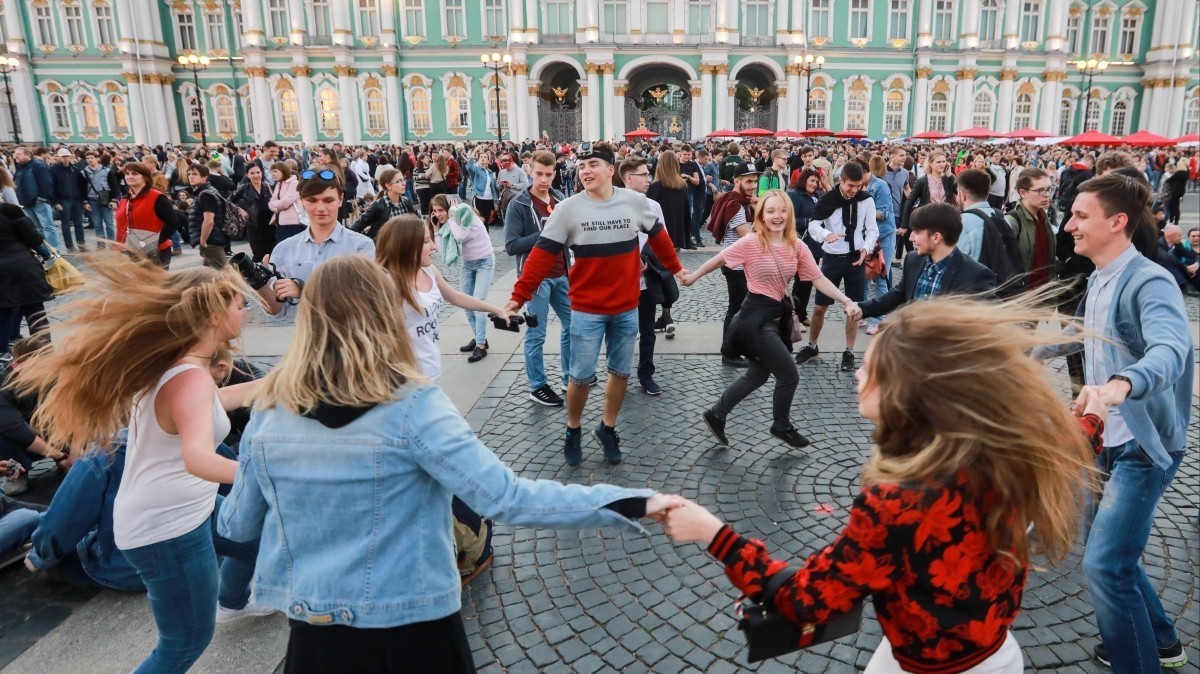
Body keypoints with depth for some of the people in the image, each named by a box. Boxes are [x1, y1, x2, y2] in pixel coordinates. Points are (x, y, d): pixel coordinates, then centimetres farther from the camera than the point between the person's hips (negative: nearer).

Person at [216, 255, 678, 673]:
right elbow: (505, 498, -26)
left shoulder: (270, 412, -6)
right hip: (409, 627, -3)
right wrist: (630, 504, -23)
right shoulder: (411, 408, -20)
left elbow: (236, 526, 6)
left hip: (312, 629, 3)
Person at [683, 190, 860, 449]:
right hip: (757, 316, -7)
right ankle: (782, 426, 26)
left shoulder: (796, 246, 0)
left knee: (758, 375, 19)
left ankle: (716, 414, 34)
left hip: (778, 314, 7)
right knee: (789, 376, -1)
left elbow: (818, 279, -2)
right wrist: (692, 277, 7)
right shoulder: (751, 242, -15)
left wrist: (846, 301, -12)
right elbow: (719, 259, -3)